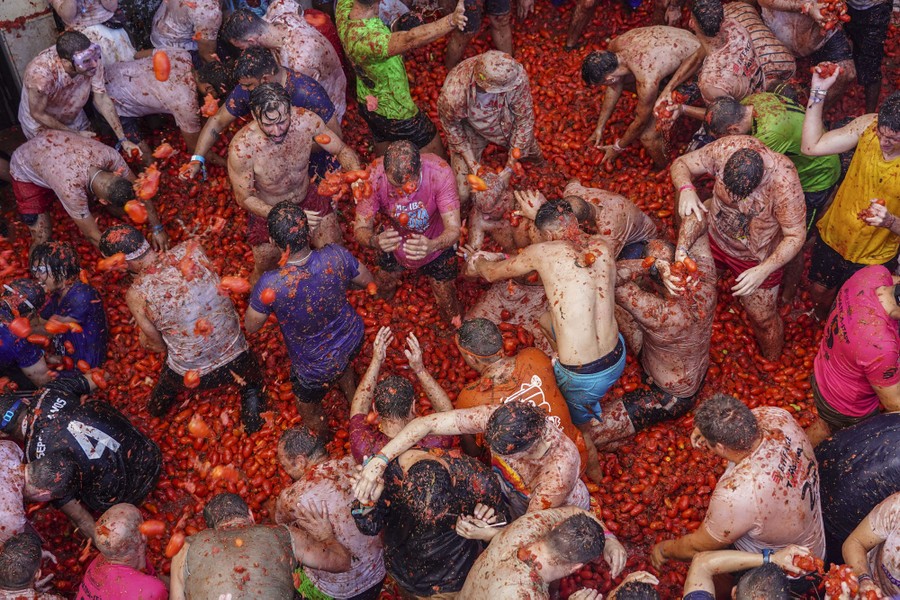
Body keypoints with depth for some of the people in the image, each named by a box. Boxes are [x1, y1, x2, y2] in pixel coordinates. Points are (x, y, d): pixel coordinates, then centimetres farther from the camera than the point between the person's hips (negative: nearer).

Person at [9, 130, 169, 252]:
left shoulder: (108, 154, -33)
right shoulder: (71, 189, -45)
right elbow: (93, 236, -32)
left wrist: (157, 228, -15)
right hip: (26, 170, -5)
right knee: (43, 239, -11)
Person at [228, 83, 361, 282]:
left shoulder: (306, 121, -26)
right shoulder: (241, 148, -34)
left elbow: (342, 150, -9)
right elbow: (244, 198, -20)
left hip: (309, 199, 3)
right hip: (267, 211, -2)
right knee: (265, 272, 11)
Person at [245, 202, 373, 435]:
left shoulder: (270, 284, -38)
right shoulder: (336, 256, -29)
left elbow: (251, 326, -19)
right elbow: (367, 280, -7)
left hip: (317, 366, -4)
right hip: (352, 339, 4)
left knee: (309, 411, 29)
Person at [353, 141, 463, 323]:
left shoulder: (440, 172, -37)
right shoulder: (375, 176, -33)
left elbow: (453, 230, -36)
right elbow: (360, 228, -26)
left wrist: (432, 246, -59)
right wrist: (375, 241, -51)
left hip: (435, 243, -1)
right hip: (393, 242, 2)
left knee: (450, 312, 7)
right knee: (382, 295, 20)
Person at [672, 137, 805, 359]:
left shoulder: (784, 182, -38)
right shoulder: (727, 148, -30)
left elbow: (795, 236, -27)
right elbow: (681, 164, -16)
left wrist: (763, 271, -38)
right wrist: (686, 189, -38)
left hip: (756, 259, -2)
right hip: (715, 237, 3)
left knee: (763, 318, 13)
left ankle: (773, 364, 40)